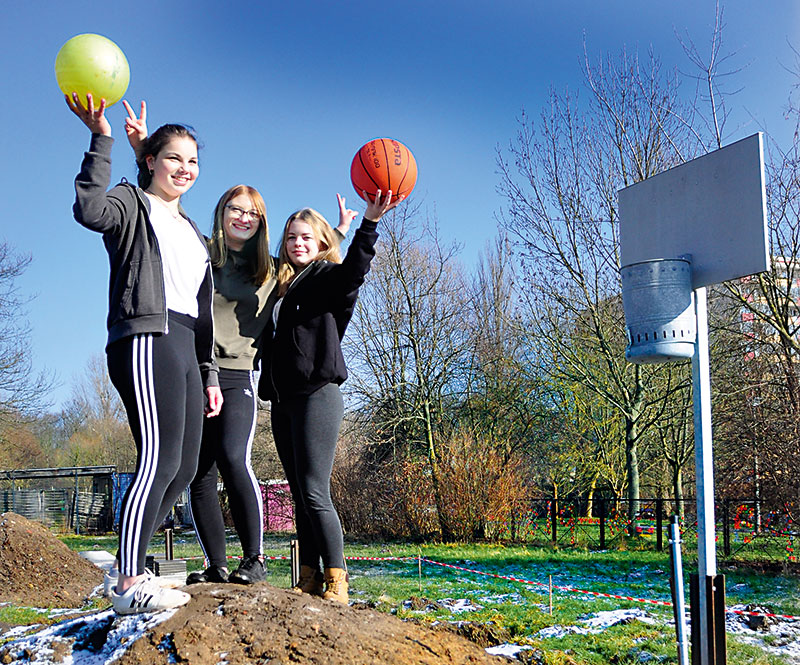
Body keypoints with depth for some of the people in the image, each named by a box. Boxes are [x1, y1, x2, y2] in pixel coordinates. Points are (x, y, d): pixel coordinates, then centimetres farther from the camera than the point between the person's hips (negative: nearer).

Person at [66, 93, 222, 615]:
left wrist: (209, 374, 21)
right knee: (161, 459, -19)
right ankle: (130, 586, -17)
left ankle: (132, 570, 11)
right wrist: (101, 139, -20)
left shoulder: (191, 231, 29)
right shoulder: (132, 203, 7)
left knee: (184, 468, 3)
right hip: (145, 340, -8)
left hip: (184, 347, 8)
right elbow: (90, 210, -19)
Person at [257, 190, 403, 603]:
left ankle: (335, 580, -8)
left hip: (317, 394, -7)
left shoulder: (328, 277, 1)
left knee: (314, 492, -13)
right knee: (300, 495, 7)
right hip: (283, 401, 7)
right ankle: (309, 579, 11)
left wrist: (369, 222, -36)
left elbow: (354, 270, -22)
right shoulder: (281, 286, 21)